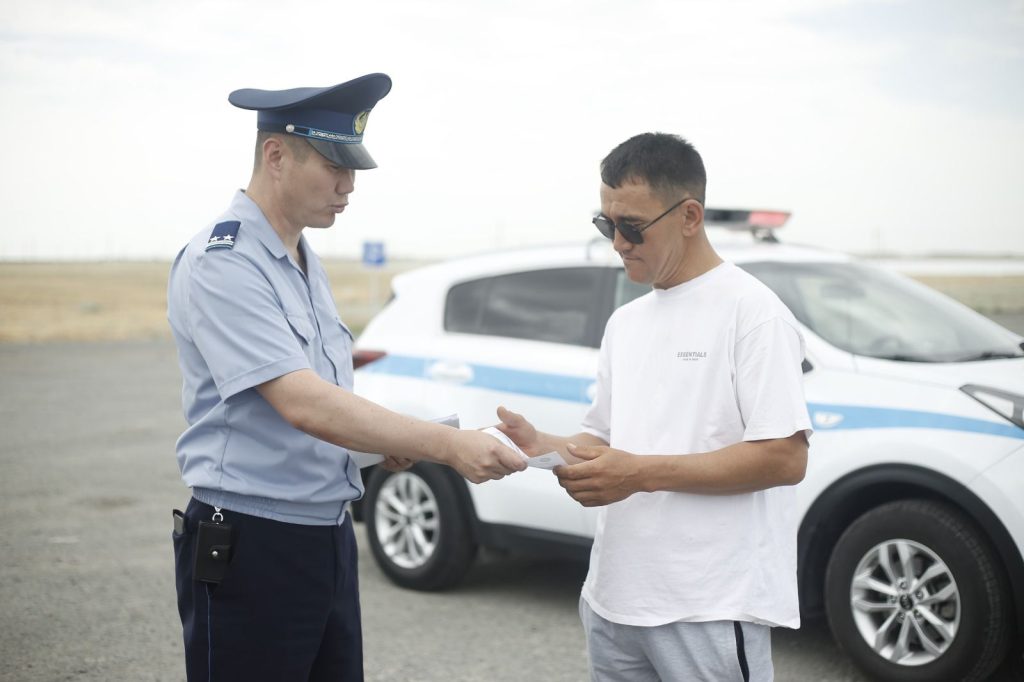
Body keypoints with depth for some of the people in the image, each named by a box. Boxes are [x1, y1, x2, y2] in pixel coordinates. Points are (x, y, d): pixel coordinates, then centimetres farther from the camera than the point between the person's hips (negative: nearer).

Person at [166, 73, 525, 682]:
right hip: (250, 546, -8)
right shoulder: (222, 264, -17)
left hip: (330, 536, 8)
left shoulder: (306, 260, 11)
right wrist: (447, 445, -28)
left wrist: (389, 440, 3)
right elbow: (302, 405, -26)